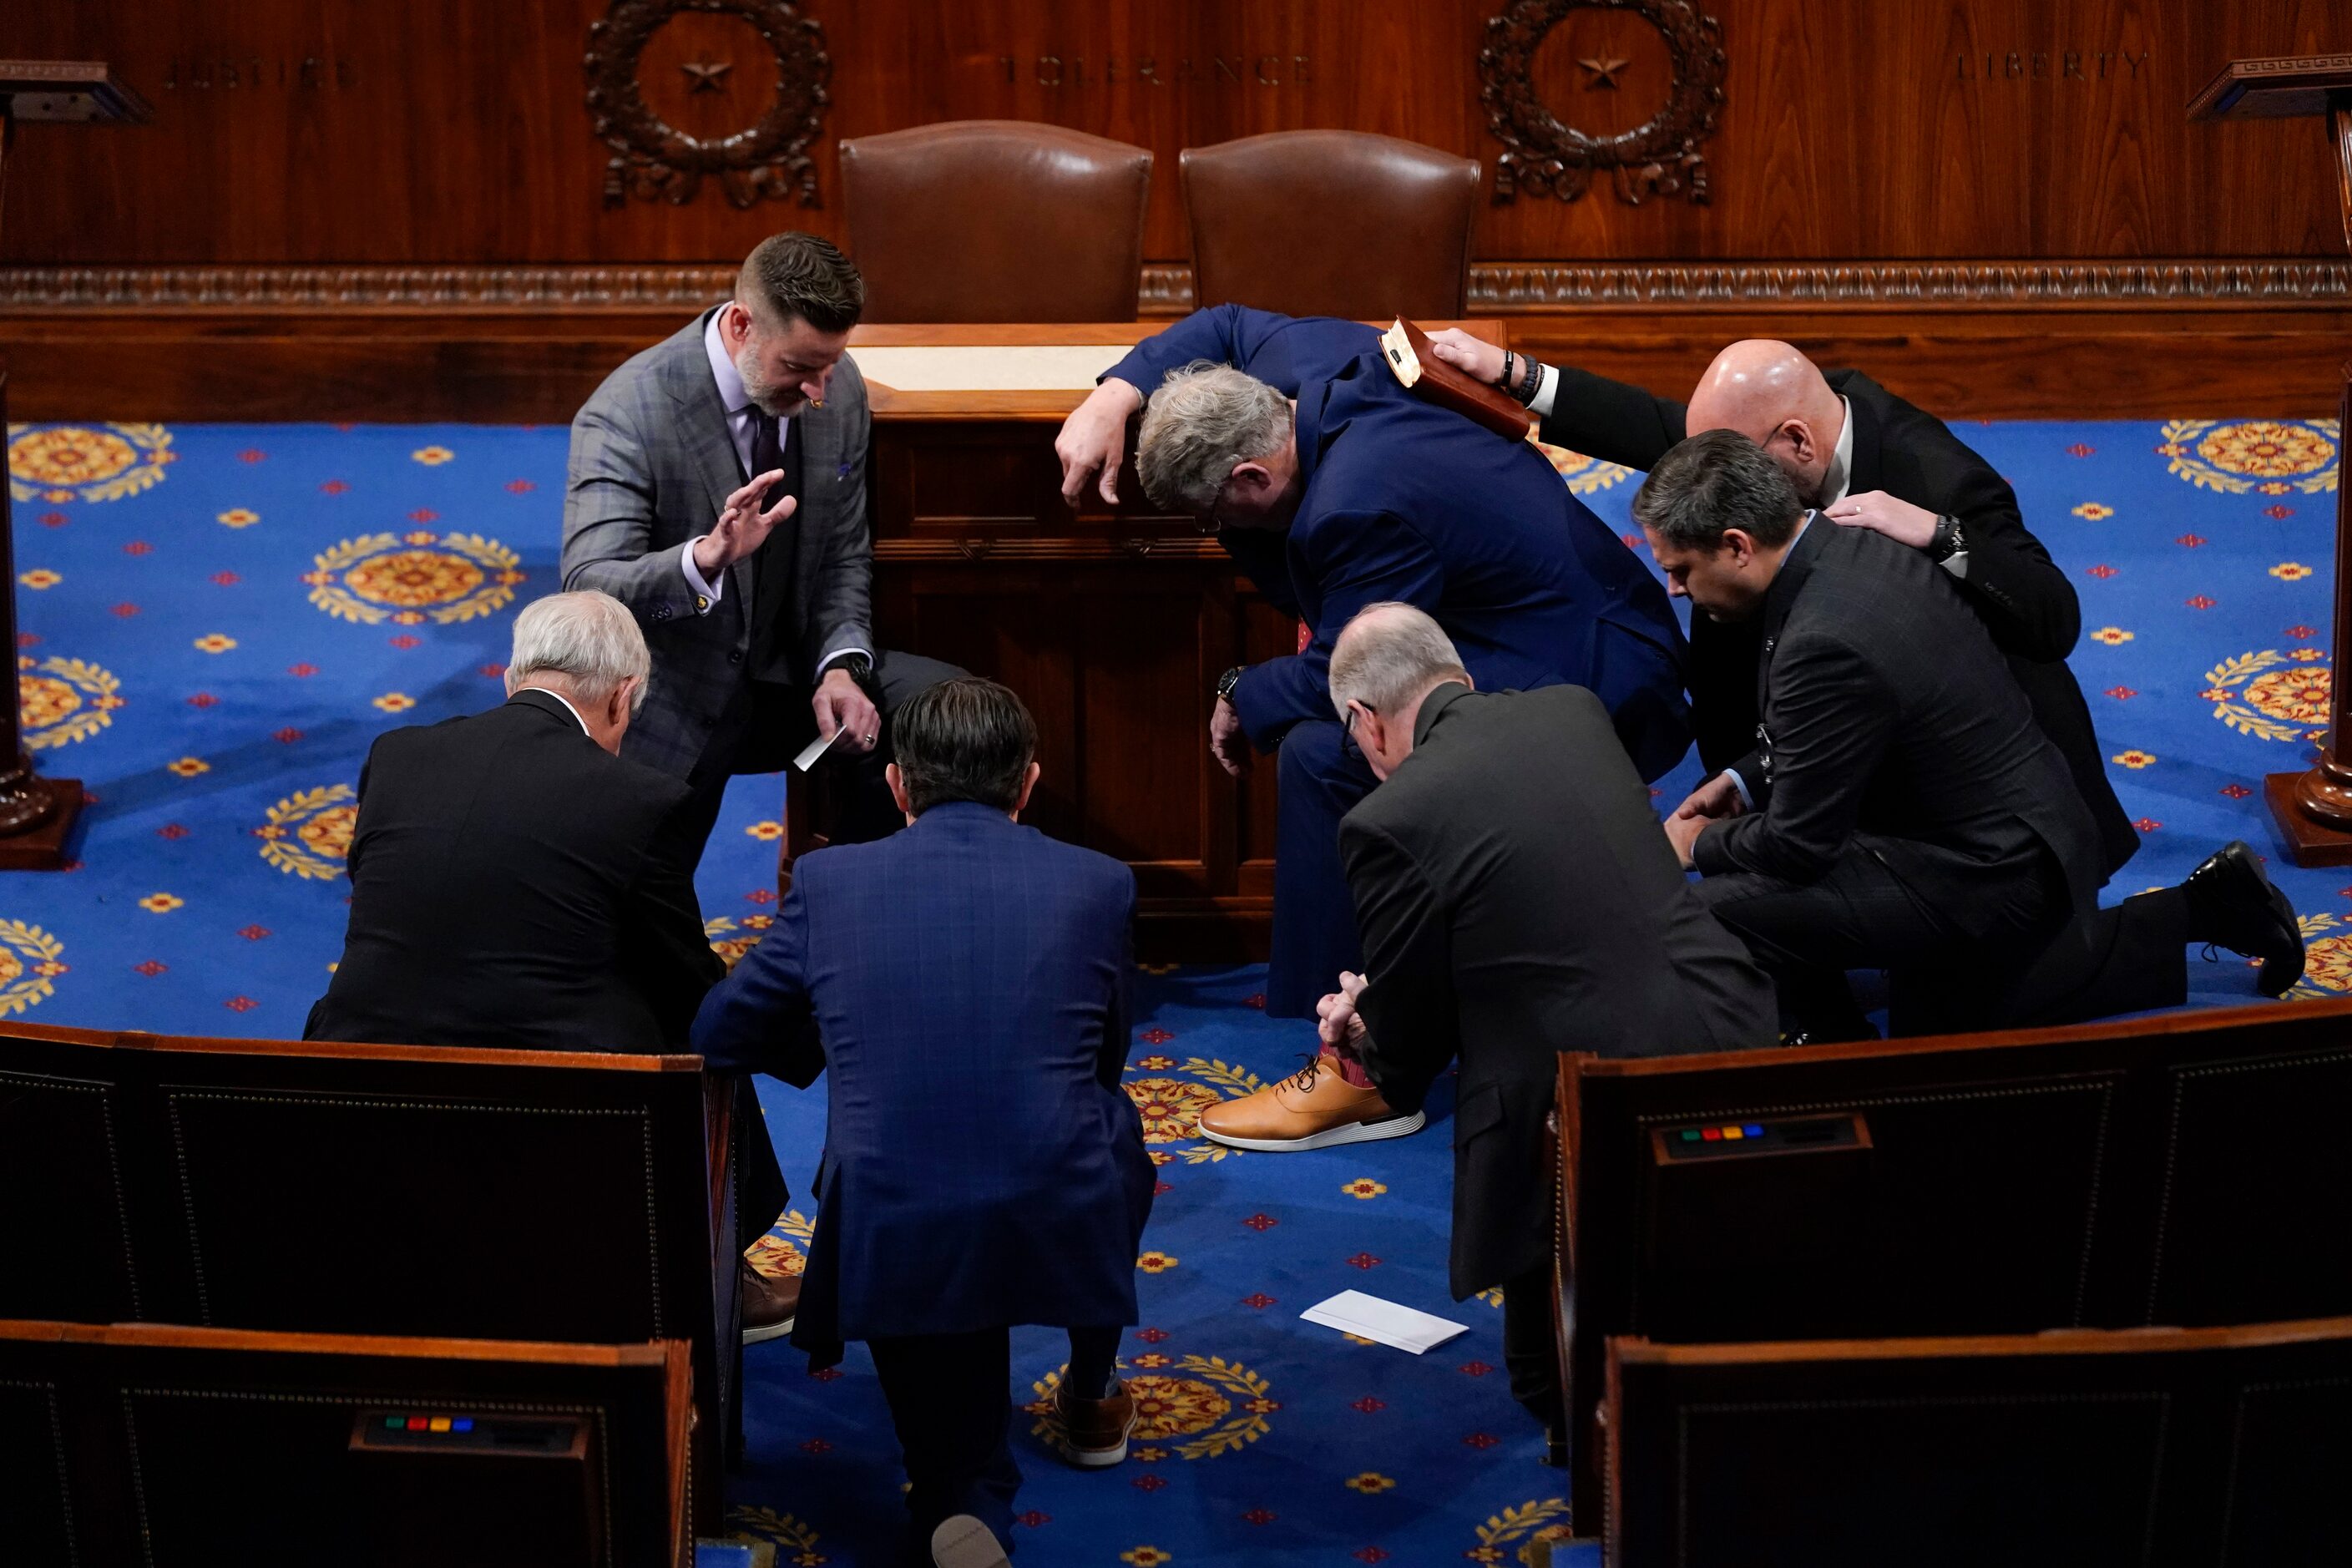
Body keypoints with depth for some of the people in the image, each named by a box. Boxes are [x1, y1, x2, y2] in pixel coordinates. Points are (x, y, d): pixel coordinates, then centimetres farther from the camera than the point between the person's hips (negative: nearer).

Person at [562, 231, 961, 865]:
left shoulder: (840, 389, -6)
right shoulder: (624, 416, -23)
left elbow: (844, 555, 4)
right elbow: (588, 589, -33)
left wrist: (841, 667, -15)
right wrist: (705, 558, -52)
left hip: (790, 673, 5)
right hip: (672, 706, -5)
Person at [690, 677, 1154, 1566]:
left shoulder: (829, 880, 4)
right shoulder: (1099, 885, 4)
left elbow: (716, 1037, 13)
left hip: (889, 1249, 0)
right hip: (1061, 1230, 0)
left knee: (953, 1471, 24)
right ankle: (1091, 1400, 46)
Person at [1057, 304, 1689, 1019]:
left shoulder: (1361, 506, -27)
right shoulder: (1312, 362, -1)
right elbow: (1226, 325, 22)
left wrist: (1241, 698, 2)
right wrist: (1113, 397, 11)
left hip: (1593, 692, -11)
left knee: (1323, 751, -21)